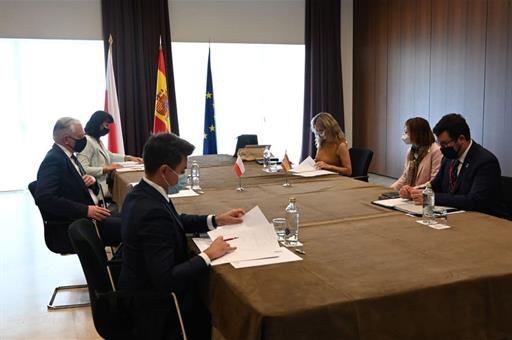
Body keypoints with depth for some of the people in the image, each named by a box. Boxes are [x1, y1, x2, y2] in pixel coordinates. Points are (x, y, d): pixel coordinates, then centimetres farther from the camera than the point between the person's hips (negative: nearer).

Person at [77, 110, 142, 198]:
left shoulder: (98, 141, 16)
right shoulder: (87, 141, -15)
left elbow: (109, 156, 29)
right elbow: (83, 169, -23)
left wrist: (129, 158, 21)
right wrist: (106, 168, -21)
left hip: (104, 186, 10)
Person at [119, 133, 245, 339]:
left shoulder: (142, 192, -4)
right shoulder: (152, 211, -33)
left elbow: (174, 221, 14)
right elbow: (166, 281, -34)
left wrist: (215, 220, 7)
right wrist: (208, 256, -24)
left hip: (146, 286, 8)